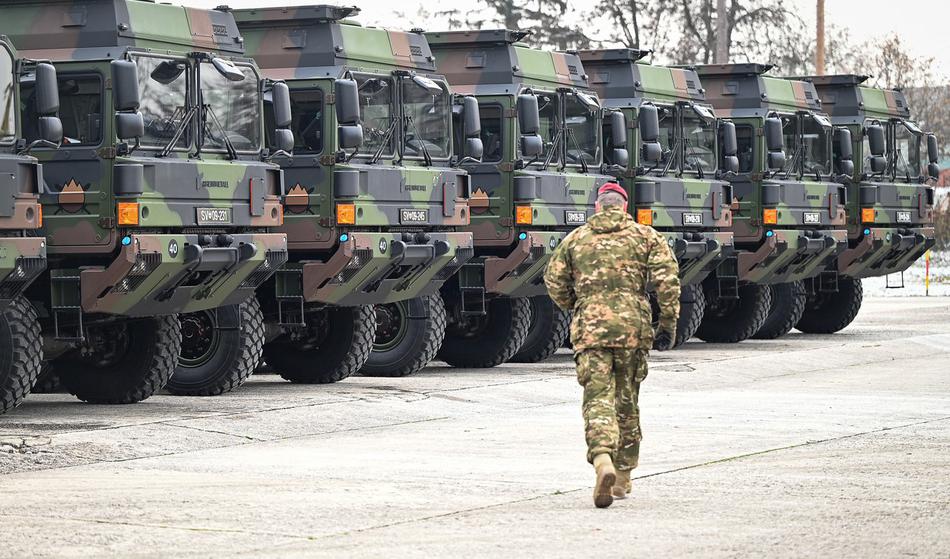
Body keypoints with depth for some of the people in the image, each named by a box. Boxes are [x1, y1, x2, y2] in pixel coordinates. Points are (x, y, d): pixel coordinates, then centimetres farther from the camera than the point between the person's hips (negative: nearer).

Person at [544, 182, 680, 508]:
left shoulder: (576, 239, 11)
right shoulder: (645, 236, 8)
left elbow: (554, 281, 11)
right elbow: (667, 279, -3)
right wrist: (668, 324, 1)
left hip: (590, 331, -1)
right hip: (633, 328, 1)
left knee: (598, 399, -7)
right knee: (626, 402, 14)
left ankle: (603, 461, -33)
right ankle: (623, 478, 23)